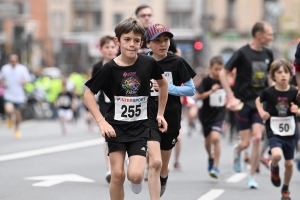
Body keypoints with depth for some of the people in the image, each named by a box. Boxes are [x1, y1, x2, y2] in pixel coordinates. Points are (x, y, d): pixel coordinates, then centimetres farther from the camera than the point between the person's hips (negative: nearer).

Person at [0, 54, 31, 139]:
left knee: (18, 114, 7)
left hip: (19, 96, 1)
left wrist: (24, 81, -22)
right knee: (9, 110, -25)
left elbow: (28, 79, 1)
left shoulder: (23, 69, -5)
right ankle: (10, 119, 12)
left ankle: (17, 130, 32)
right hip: (8, 95, -1)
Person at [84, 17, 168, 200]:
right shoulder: (110, 68, -11)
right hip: (116, 126, 0)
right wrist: (101, 121, -11)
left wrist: (160, 114, 12)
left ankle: (136, 180, 24)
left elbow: (163, 83, 12)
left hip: (140, 127, 0)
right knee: (117, 174, -3)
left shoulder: (148, 63, -8)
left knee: (135, 175, -14)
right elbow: (89, 93, -3)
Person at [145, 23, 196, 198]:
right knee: (155, 162, -20)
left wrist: (168, 88, -16)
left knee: (163, 166, 19)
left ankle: (163, 180, 55)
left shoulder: (177, 63, -7)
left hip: (171, 120, 1)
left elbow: (191, 90, -5)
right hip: (149, 118, -1)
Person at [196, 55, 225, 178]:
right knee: (208, 141, 16)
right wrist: (211, 91, -28)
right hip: (206, 114, 0)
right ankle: (211, 157, 48)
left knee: (215, 137, -21)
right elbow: (199, 96, -18)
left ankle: (215, 166, -16)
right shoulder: (207, 81, -11)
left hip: (219, 114, 0)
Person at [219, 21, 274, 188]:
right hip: (244, 103, -3)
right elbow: (223, 73, -8)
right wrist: (231, 97, -13)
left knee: (257, 138, -12)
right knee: (246, 143, -1)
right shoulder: (243, 53, -11)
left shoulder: (268, 54, 6)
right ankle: (237, 152, 39)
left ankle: (252, 176, 1)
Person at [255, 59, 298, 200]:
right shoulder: (269, 92, -11)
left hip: (290, 133, 2)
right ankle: (274, 168, 8)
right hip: (274, 132, -2)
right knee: (277, 155, -29)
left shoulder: (294, 93, -8)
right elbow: (258, 100, 10)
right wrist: (262, 112, -6)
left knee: (289, 163, 10)